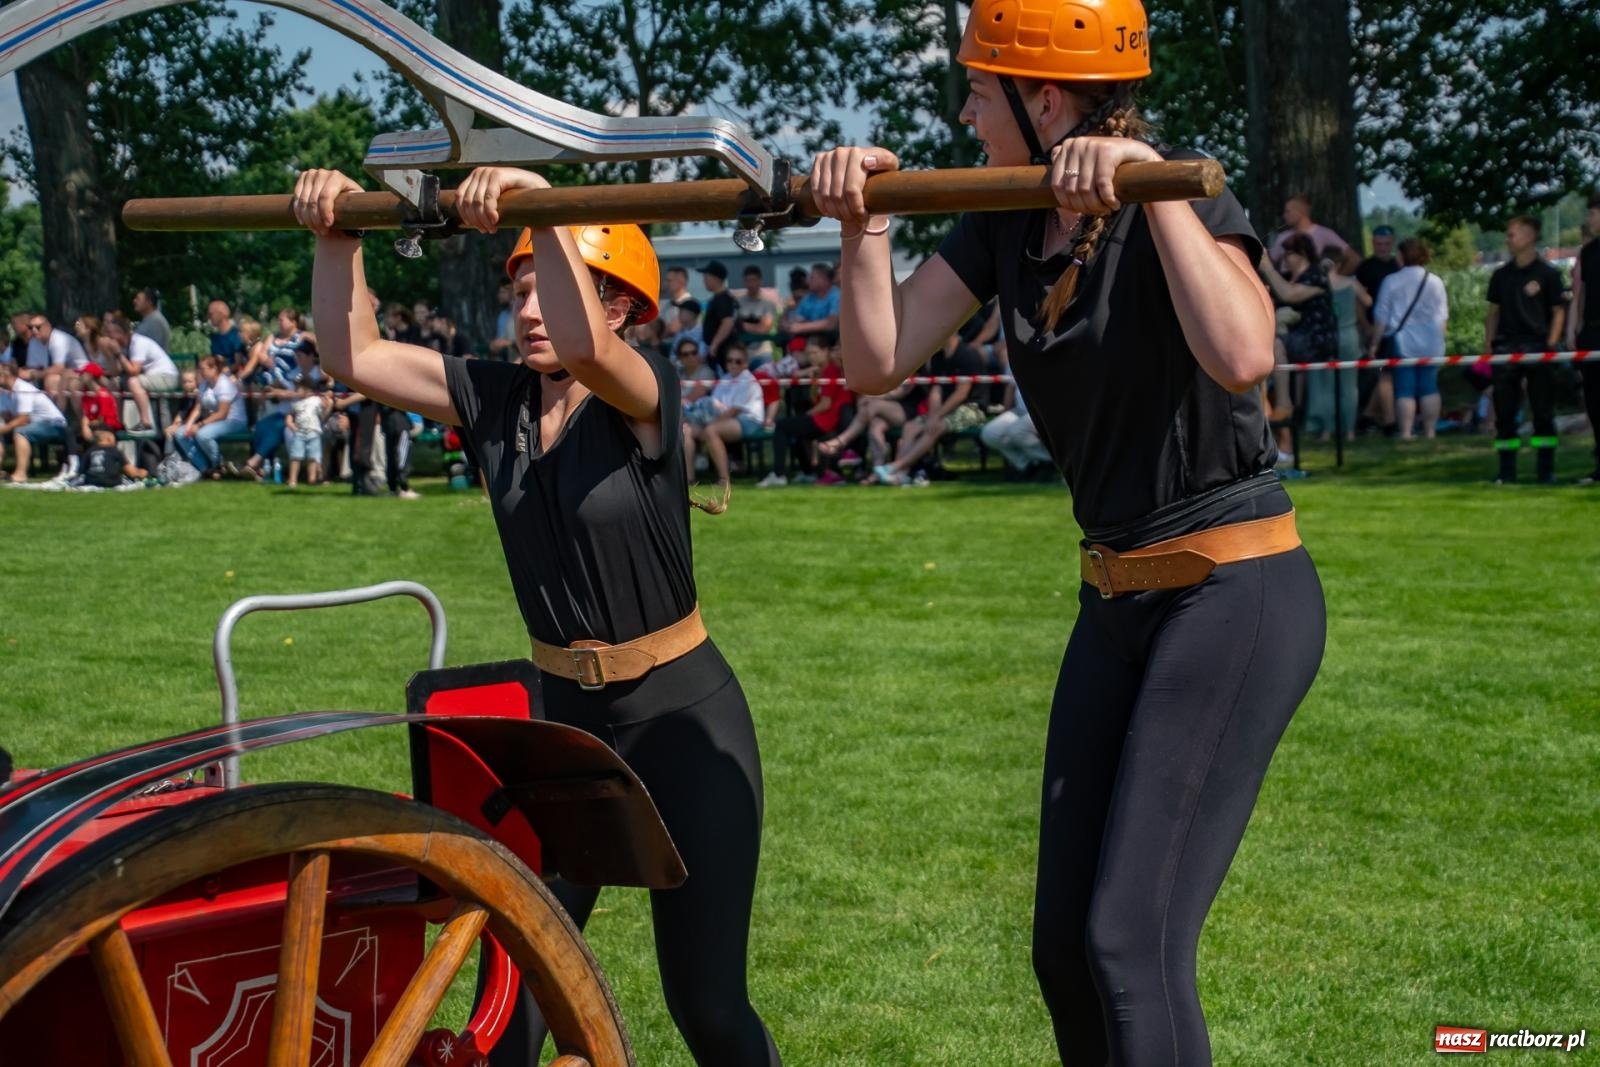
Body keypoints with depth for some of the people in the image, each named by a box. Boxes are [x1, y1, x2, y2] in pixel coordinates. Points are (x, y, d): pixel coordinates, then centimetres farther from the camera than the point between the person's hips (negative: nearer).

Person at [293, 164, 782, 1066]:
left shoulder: (645, 396, -14)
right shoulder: (494, 399, 1)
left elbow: (581, 346, -37)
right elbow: (354, 356, -1)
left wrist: (545, 210, -41)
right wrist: (337, 238, -11)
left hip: (683, 716, -5)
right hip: (563, 714, 5)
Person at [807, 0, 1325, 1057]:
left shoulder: (1183, 201, -16)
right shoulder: (1004, 225, 5)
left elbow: (1242, 359, -36)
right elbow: (879, 361, 0)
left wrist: (1157, 186, -34)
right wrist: (864, 220, -11)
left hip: (1237, 593, -8)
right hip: (1119, 600, 8)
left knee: (1131, 941, -12)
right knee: (1064, 941, 11)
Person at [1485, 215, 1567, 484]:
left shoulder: (1547, 274, -1)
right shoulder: (1501, 275, 12)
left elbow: (1559, 311, -1)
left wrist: (1551, 346, -10)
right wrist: (1489, 346, 8)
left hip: (1537, 348, -4)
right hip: (1505, 348, 4)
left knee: (1543, 410, 0)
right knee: (1504, 410, 2)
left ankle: (1545, 469, 6)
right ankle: (1506, 469, 8)